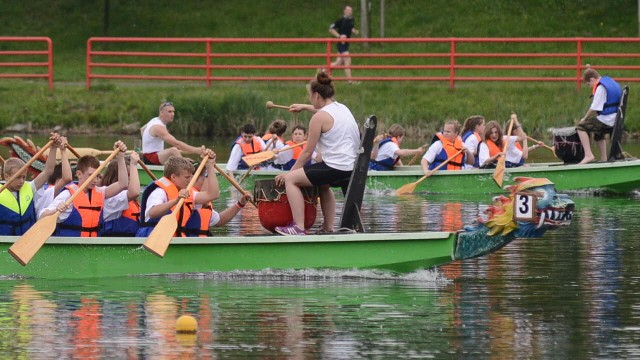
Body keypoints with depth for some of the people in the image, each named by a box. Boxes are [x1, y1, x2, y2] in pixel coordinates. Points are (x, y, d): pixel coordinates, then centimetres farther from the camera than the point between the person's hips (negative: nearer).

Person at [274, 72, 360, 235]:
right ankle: (328, 228, 36)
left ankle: (298, 227, -8)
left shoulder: (319, 117, -11)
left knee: (291, 179, -1)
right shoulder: (342, 108, 14)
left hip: (336, 168, -9)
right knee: (323, 184, 38)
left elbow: (308, 151, -7)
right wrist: (304, 107, 55)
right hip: (353, 169, 9)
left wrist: (290, 172, 3)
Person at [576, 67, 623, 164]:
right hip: (615, 119, 10)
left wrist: (585, 118, -4)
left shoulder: (600, 87, -15)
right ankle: (603, 158, 38)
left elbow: (594, 108, -16)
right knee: (598, 133, 34)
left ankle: (588, 155, -22)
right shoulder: (612, 82, 13)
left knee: (580, 127, -14)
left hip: (606, 120, -10)